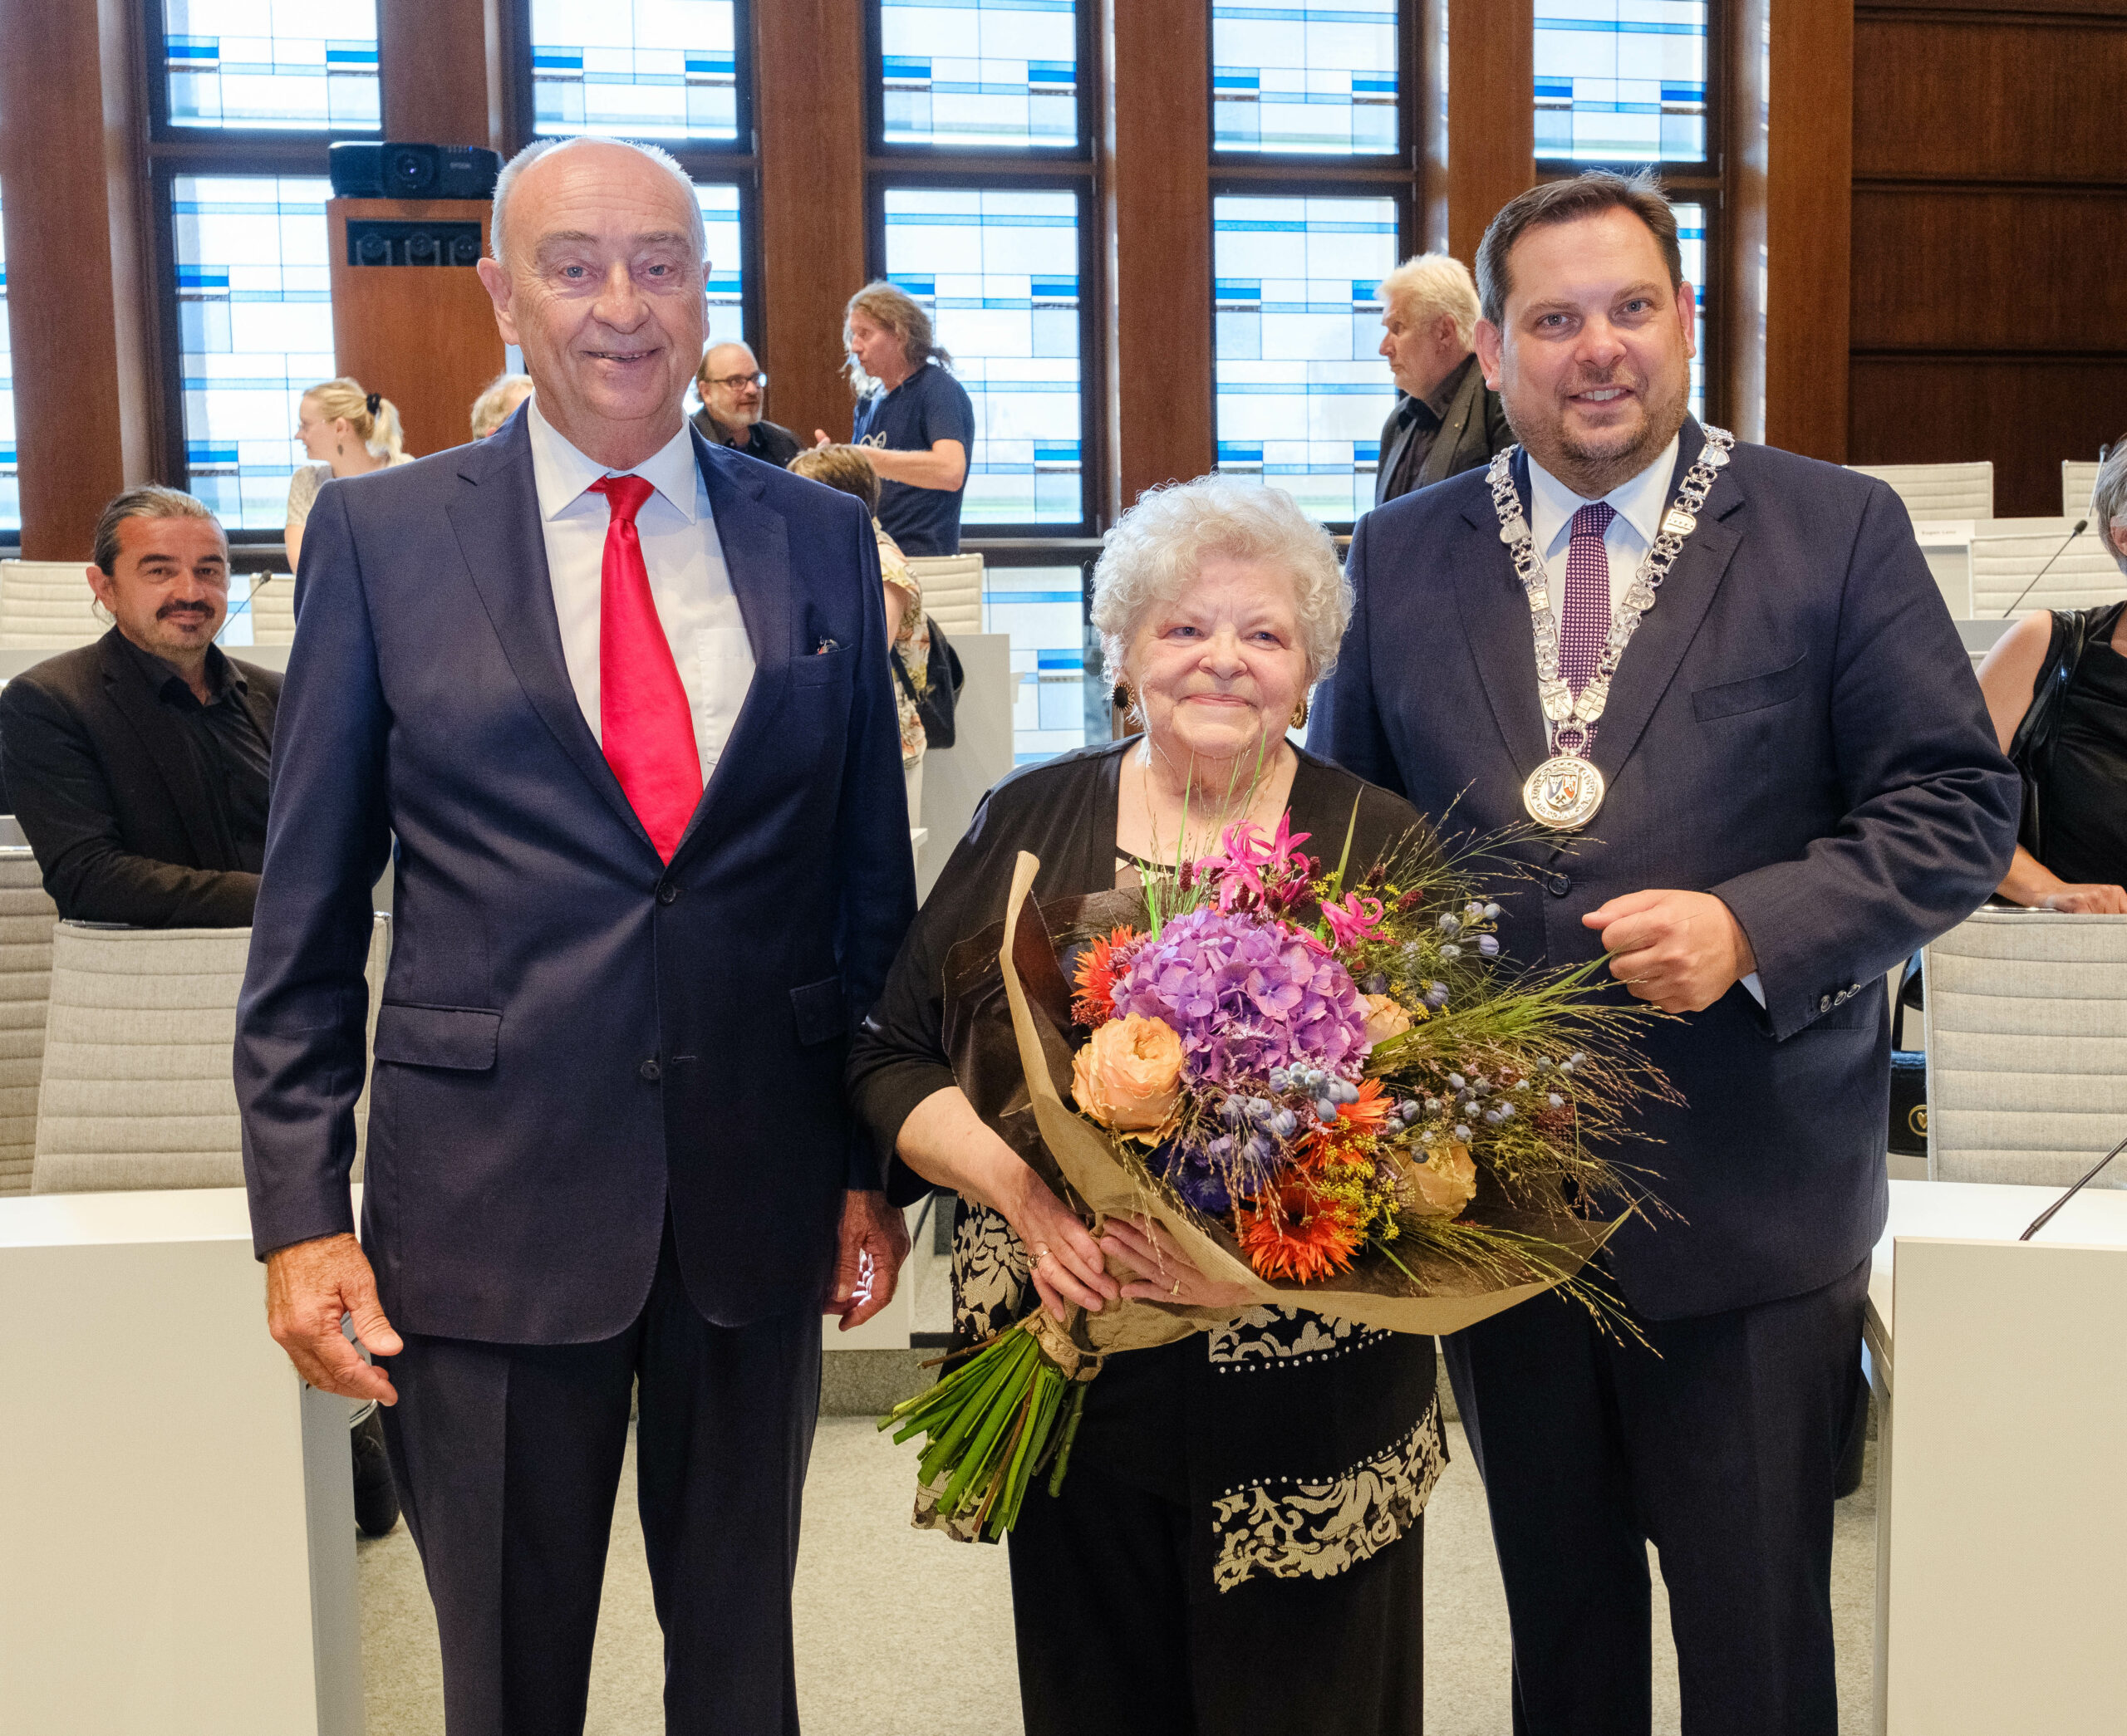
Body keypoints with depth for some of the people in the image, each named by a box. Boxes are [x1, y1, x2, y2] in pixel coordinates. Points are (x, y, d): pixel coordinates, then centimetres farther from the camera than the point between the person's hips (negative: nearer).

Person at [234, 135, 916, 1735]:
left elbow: (872, 872, 7)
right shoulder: (380, 535, -1)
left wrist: (877, 1160, 5)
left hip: (762, 1185, 2)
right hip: (492, 1195, -1)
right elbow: (308, 912, -1)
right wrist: (299, 1208, -5)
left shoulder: (822, 540, 4)